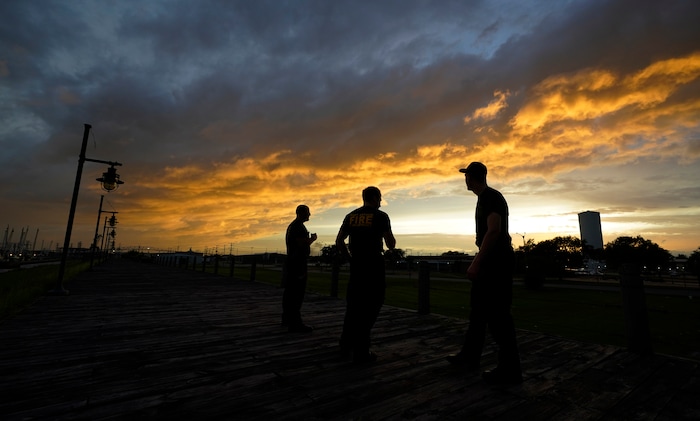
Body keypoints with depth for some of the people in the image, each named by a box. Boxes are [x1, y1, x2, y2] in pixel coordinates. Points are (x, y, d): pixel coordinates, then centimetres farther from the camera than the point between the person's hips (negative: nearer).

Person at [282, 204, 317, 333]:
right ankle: (295, 323, -11)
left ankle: (287, 318, 25)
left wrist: (308, 239, 22)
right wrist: (312, 239, -6)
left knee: (289, 292, 15)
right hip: (298, 263, -11)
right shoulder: (299, 226, -14)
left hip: (291, 262, 11)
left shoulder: (291, 225, 19)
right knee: (297, 293, -11)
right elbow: (302, 244, -22)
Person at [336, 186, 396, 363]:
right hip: (374, 265, -5)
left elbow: (339, 241, 6)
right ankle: (361, 351, 5)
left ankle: (346, 347, 24)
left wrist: (350, 257, 14)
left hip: (356, 265, 6)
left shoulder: (351, 216, 9)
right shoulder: (380, 216, -5)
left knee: (353, 305, 15)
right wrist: (390, 246, 17)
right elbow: (391, 244, -5)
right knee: (370, 306, 2)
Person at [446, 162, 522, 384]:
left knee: (497, 314, -5)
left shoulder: (491, 197, -15)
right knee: (479, 309, 15)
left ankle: (510, 369, 7)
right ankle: (469, 356, 27)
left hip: (497, 261, -11)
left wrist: (476, 263, -28)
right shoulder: (485, 198, 17)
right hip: (491, 261, 11)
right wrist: (478, 261, 26)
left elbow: (494, 231, -26)